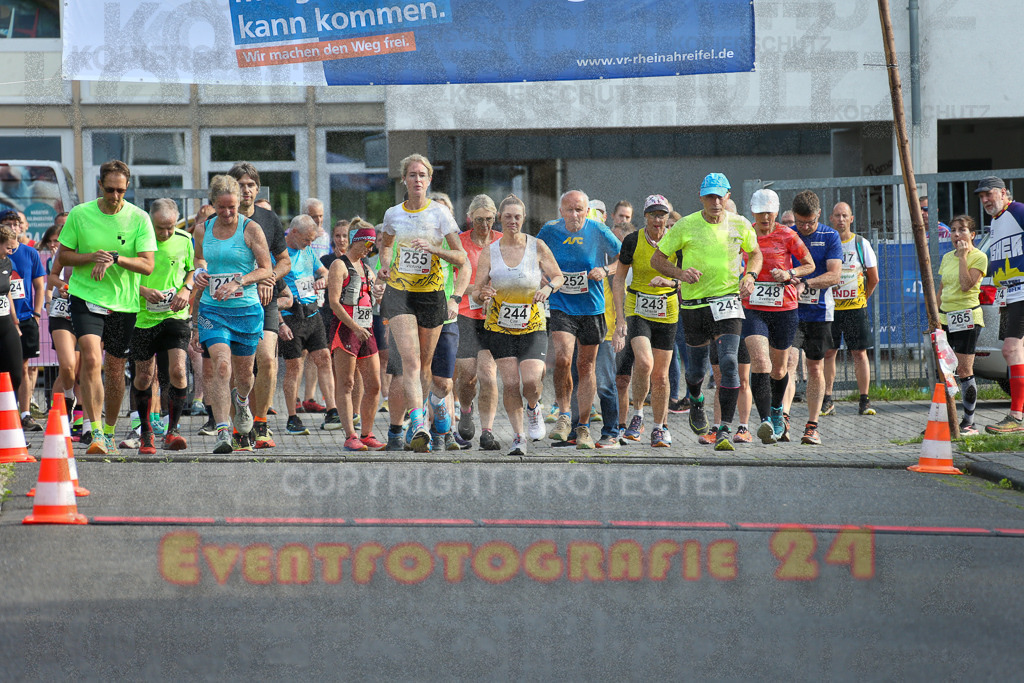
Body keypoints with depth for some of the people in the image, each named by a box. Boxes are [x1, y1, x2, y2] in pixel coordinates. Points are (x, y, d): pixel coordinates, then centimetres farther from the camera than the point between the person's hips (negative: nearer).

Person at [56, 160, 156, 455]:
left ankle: (110, 432, 27)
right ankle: (96, 432, -20)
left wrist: (115, 258, -22)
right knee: (91, 359, -20)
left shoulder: (139, 218, -3)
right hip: (86, 297, -1)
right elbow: (63, 255, 4)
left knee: (115, 369, 10)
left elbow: (147, 265, -6)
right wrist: (92, 257, -14)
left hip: (124, 303, 1)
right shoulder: (79, 214, -2)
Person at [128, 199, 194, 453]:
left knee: (178, 370, -16)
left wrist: (186, 289, -4)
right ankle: (146, 433, 25)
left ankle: (172, 431, -5)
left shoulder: (184, 240, -1)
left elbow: (193, 269, 16)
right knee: (144, 375, 7)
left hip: (175, 316, 1)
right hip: (143, 316, -1)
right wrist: (143, 290, -19)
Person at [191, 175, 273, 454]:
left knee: (243, 373, 11)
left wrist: (239, 281, -17)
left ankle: (241, 401, 49)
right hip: (212, 309, 1)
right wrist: (199, 272, 5)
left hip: (246, 309, -1)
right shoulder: (202, 231, 8)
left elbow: (267, 270, -5)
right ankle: (222, 431, -24)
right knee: (221, 365, -20)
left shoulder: (251, 229, -3)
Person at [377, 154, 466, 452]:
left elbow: (461, 257, -5)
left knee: (423, 364, 8)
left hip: (431, 293, -1)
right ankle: (418, 426, -26)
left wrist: (433, 248, -21)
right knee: (409, 360, -16)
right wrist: (384, 265, 7)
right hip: (398, 292, 1)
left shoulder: (440, 213, -3)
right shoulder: (393, 214, 6)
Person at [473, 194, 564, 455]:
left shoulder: (537, 246, -3)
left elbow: (558, 277, 6)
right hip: (499, 326, 1)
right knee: (510, 383, -7)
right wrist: (482, 295, -26)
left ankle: (533, 408, 18)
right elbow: (476, 293, -2)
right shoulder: (488, 253, -1)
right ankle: (519, 436, 9)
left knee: (531, 380, -17)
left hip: (532, 326, -1)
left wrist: (548, 288, -16)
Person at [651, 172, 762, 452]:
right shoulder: (685, 226, -6)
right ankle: (695, 400, 48)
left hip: (728, 302, 0)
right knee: (697, 369, 11)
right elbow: (657, 259, 1)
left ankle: (724, 430, -15)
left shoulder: (740, 225, 0)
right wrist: (680, 273, -17)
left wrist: (749, 275, -1)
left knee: (729, 363, -17)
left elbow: (755, 253, 19)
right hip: (694, 304, 0)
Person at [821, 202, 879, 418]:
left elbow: (874, 279, 11)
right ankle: (827, 401, 6)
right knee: (828, 353, 1)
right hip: (829, 307, 0)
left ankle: (864, 400, 3)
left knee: (859, 353, 0)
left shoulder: (861, 244, 3)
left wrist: (862, 299, 10)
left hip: (855, 306, 0)